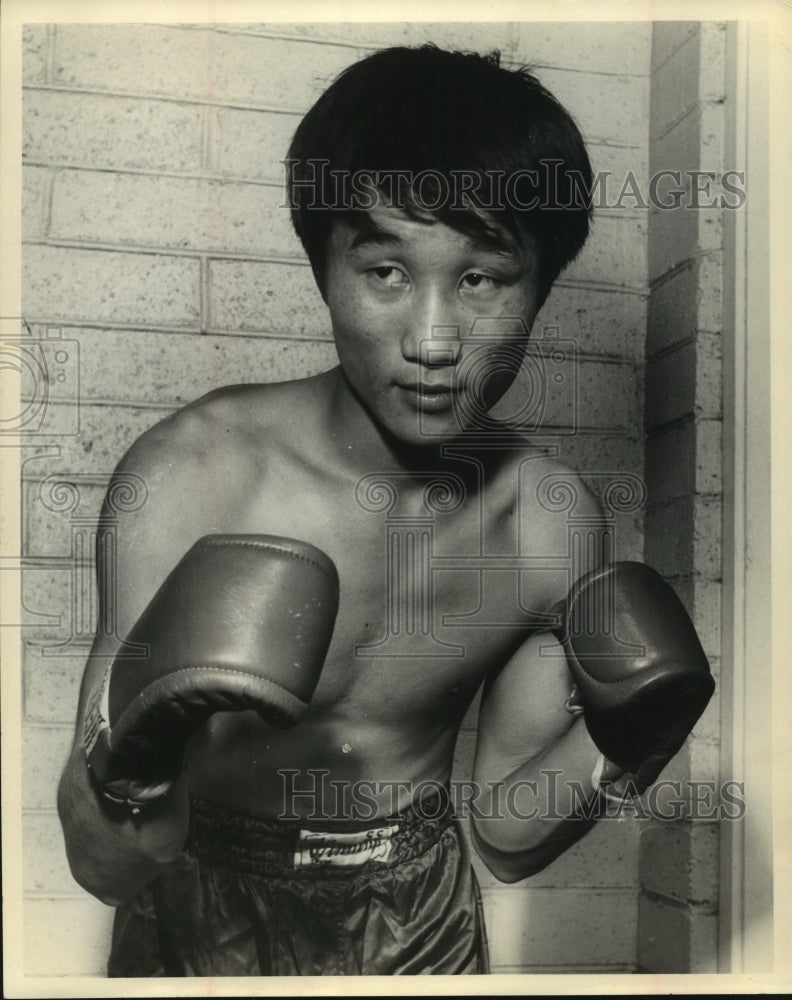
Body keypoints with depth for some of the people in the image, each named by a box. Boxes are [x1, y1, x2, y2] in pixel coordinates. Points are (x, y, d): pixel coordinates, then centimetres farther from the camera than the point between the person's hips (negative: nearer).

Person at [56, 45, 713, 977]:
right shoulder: (188, 477, -26)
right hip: (207, 916, -2)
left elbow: (505, 836, -4)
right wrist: (132, 773, -42)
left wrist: (609, 751, -21)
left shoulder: (555, 519, -16)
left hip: (419, 926, 3)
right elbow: (104, 870, -23)